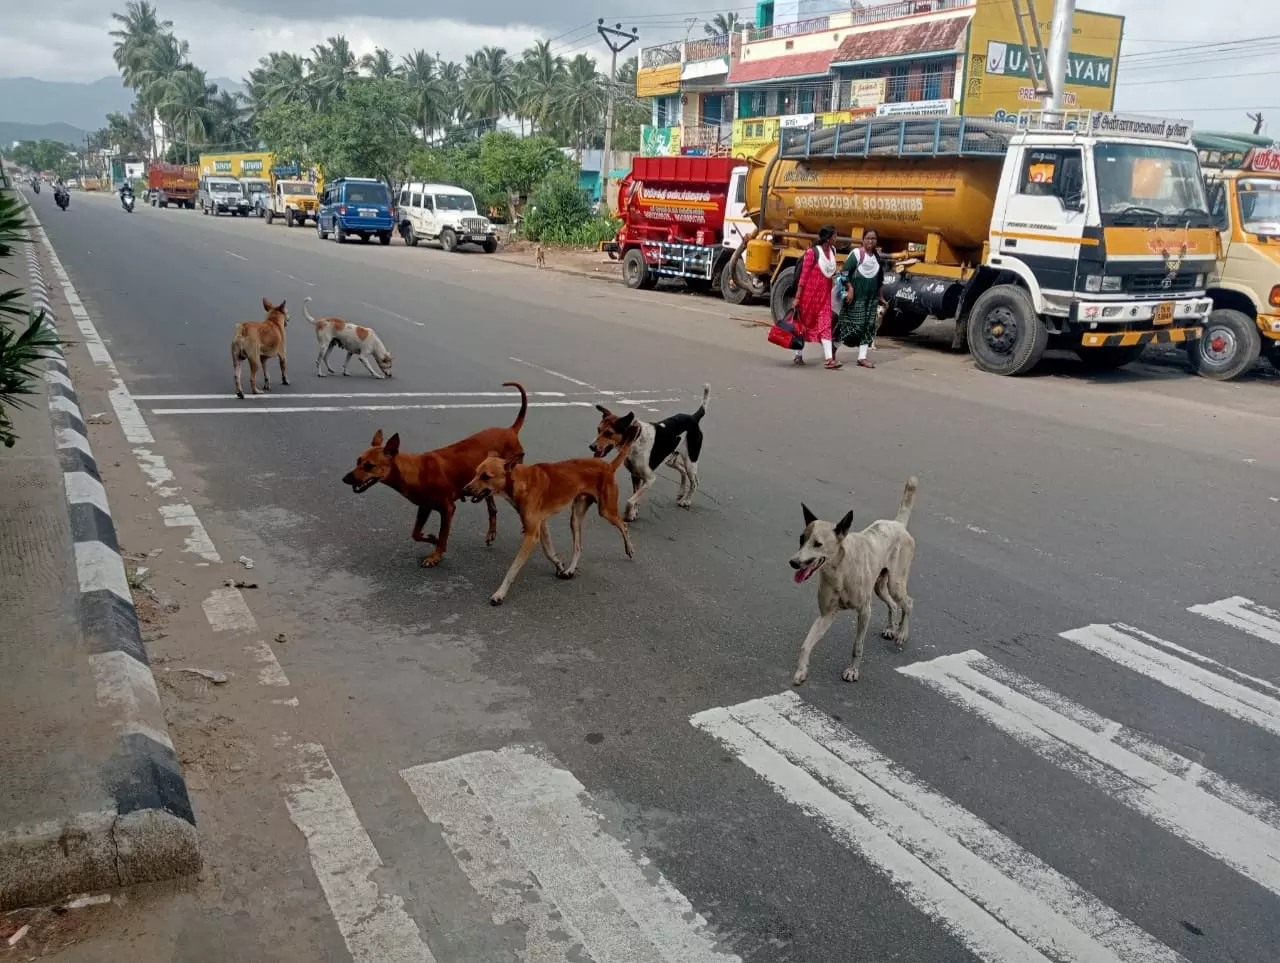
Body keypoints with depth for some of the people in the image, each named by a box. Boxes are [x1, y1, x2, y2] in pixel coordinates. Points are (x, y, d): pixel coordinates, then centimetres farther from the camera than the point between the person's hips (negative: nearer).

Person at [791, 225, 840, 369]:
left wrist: (837, 275, 4)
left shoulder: (832, 251, 7)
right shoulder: (812, 252, -13)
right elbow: (804, 274, -14)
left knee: (825, 325, -3)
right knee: (804, 323, 8)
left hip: (824, 295, 5)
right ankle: (799, 355, 21)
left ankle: (829, 359, -9)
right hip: (810, 294, -5)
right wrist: (797, 296, -16)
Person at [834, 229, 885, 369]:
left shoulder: (877, 256, 12)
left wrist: (880, 293, 21)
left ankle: (862, 357, 1)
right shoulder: (856, 253, -8)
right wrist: (850, 288, -19)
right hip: (856, 295, -6)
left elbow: (881, 276, 23)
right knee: (852, 323, -6)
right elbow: (844, 272, -12)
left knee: (868, 325, 1)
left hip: (872, 297, 6)